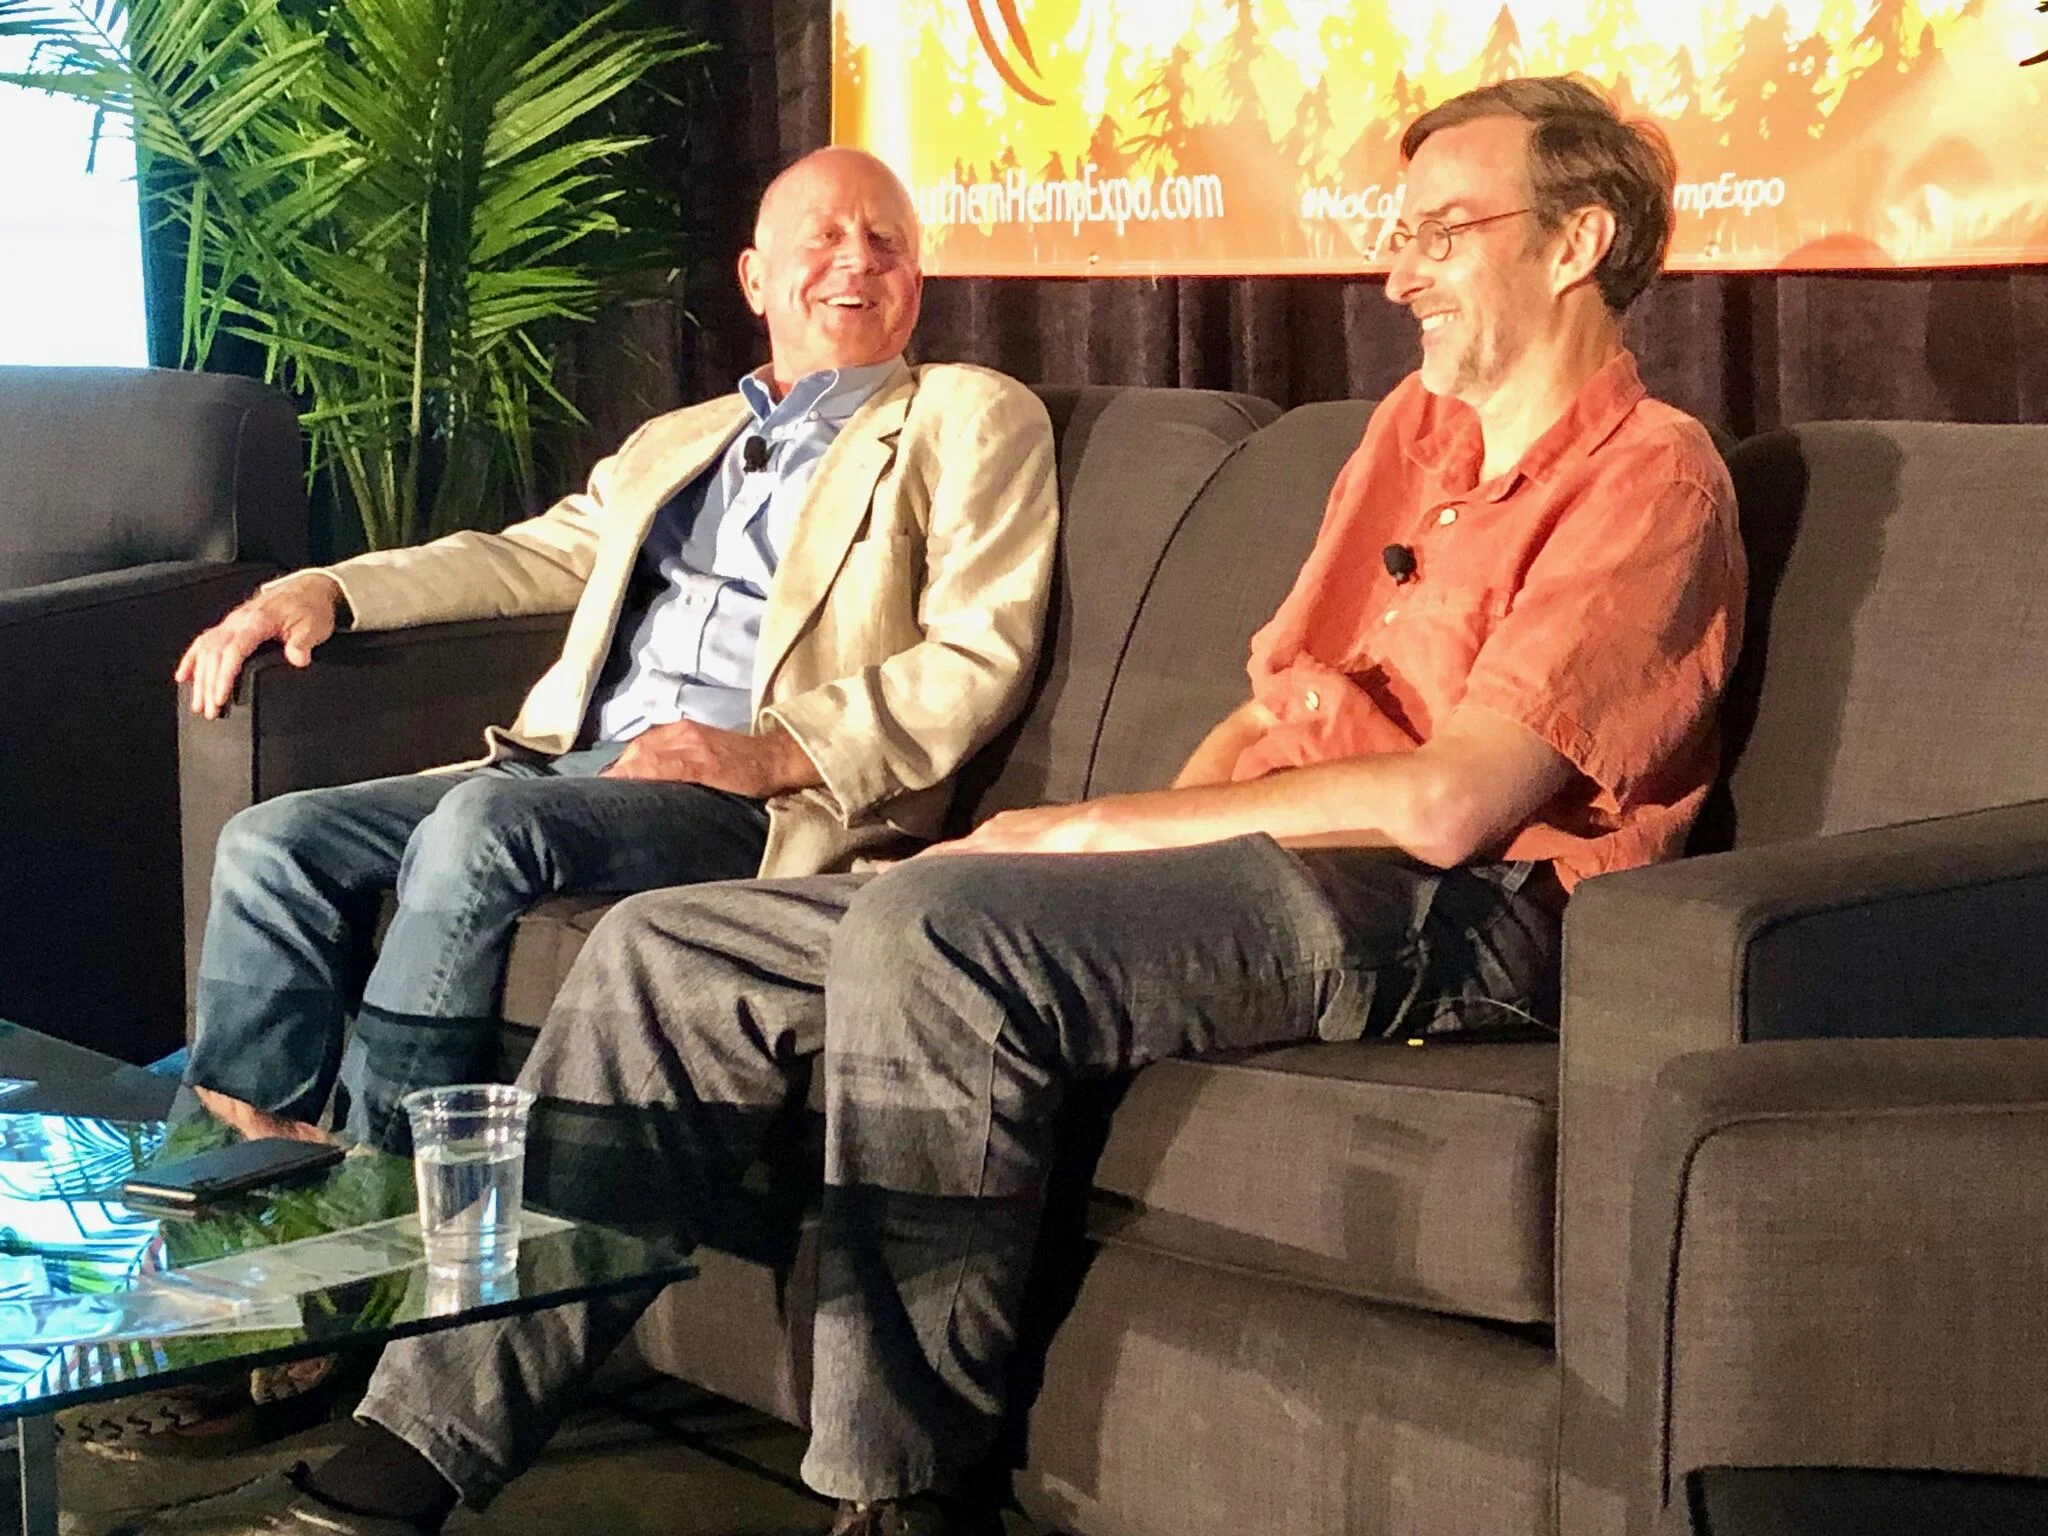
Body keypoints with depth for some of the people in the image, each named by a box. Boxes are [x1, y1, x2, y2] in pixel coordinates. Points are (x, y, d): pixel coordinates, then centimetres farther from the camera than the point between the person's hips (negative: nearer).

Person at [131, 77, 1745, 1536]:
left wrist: (1091, 833, -10)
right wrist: (1128, 840, 2)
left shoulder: (1650, 475, -6)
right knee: (673, 951, -3)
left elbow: (1445, 802, -17)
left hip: (1451, 915, -9)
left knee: (926, 920, -33)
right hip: (1258, 867, 9)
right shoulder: (1416, 425, 22)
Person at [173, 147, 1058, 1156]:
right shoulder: (674, 442, 30)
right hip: (576, 767, 7)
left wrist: (775, 751, -17)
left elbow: (980, 658, -4)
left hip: (758, 801, -7)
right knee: (277, 842, -10)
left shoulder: (969, 419, 8)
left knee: (481, 822, -32)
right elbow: (534, 556, 31)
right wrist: (325, 589, 13)